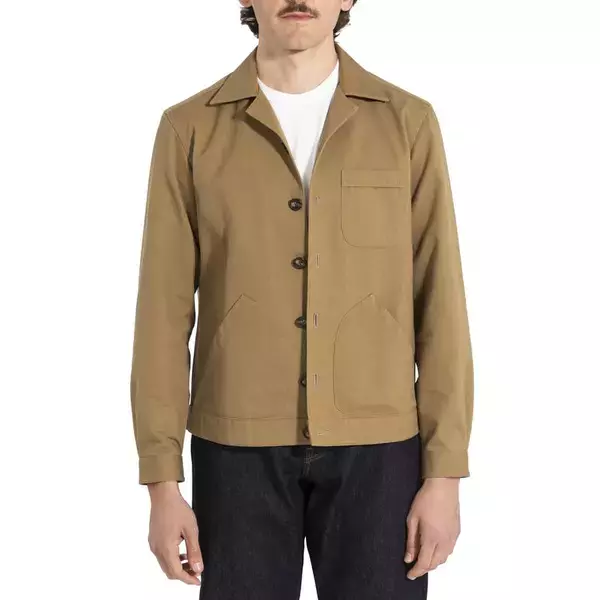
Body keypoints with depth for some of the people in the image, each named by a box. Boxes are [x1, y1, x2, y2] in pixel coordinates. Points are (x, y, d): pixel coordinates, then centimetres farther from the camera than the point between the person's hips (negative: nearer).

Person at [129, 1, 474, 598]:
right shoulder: (190, 129, 0)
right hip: (240, 445, 0)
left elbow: (439, 305, 0)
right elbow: (164, 312, -1)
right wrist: (162, 485, -4)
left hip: (376, 446, 0)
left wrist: (444, 473, -5)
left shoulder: (408, 122, 0)